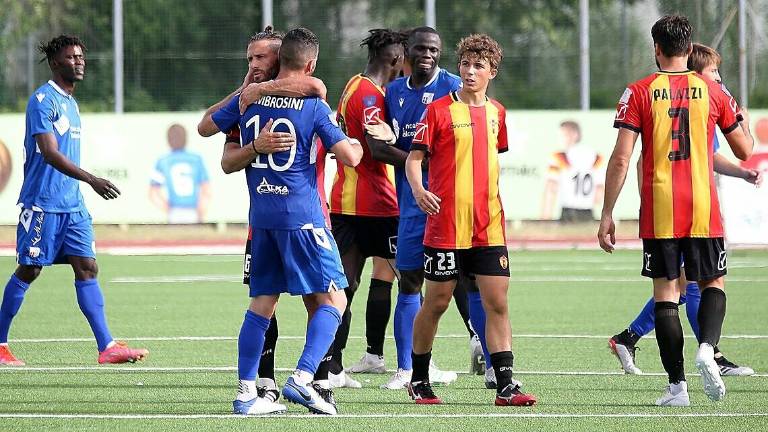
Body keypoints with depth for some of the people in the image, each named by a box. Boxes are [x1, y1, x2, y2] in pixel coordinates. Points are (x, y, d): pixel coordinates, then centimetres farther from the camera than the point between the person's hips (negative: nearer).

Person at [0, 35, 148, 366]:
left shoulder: (71, 103, 16)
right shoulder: (43, 100, -12)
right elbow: (50, 153, -21)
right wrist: (92, 180, -29)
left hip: (72, 205, 8)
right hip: (41, 202, -8)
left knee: (87, 267, -2)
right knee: (29, 271, -1)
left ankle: (107, 346, -8)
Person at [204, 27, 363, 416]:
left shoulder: (250, 99, 6)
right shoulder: (313, 106, -7)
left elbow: (206, 126, 21)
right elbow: (348, 157, -10)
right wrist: (358, 147, 13)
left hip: (261, 217, 5)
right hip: (302, 216, -5)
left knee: (262, 301, 13)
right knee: (332, 299, -1)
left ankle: (245, 390, 8)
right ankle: (302, 378, -18)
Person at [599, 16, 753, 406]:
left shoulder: (639, 92, -2)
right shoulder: (713, 91, 3)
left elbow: (620, 159, -8)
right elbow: (744, 150, 11)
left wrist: (607, 214, -3)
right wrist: (741, 121, 32)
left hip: (659, 212, -1)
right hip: (703, 210, 1)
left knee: (665, 293, 4)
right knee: (713, 284, 14)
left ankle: (677, 385, -1)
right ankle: (707, 349, -14)